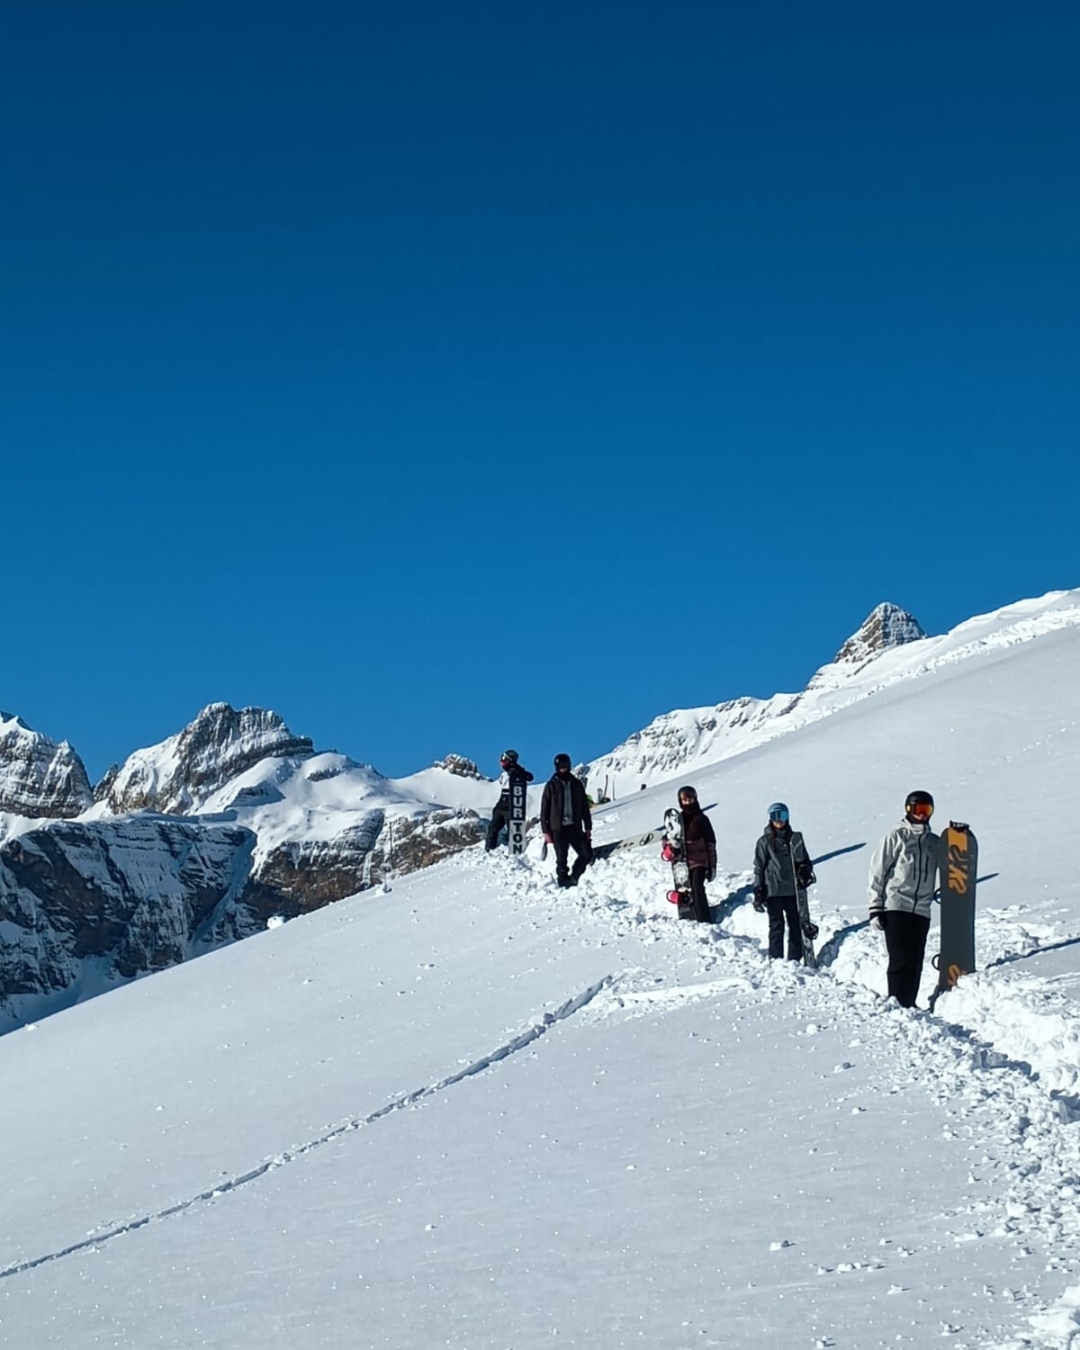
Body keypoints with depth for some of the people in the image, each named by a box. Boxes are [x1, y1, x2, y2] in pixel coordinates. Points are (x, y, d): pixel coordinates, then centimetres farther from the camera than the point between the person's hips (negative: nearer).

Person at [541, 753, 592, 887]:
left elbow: (585, 807, 13)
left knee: (587, 854, -6)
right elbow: (544, 809, 0)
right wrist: (546, 831, -5)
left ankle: (573, 878, 10)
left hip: (575, 827, 3)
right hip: (558, 829, -3)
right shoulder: (551, 786, 0)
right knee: (561, 860, 1)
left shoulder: (576, 784, 9)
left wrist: (588, 827, 9)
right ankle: (564, 883, 11)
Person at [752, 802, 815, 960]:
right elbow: (759, 867, 2)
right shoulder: (764, 841, 2)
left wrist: (805, 871, -8)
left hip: (792, 889, 3)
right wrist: (758, 892, -3)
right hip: (773, 890, -3)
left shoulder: (795, 838, 8)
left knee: (795, 924, 5)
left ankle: (795, 959, 13)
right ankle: (776, 959, 1)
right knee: (776, 925, -3)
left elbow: (804, 860, 14)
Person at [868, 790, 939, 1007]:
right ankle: (898, 1005, -7)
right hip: (896, 907, -5)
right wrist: (876, 908, -5)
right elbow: (877, 871, -1)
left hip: (921, 910, 5)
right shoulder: (896, 836, 1)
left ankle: (909, 1005, 11)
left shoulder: (935, 842, 15)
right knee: (900, 960, -9)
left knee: (915, 963, 5)